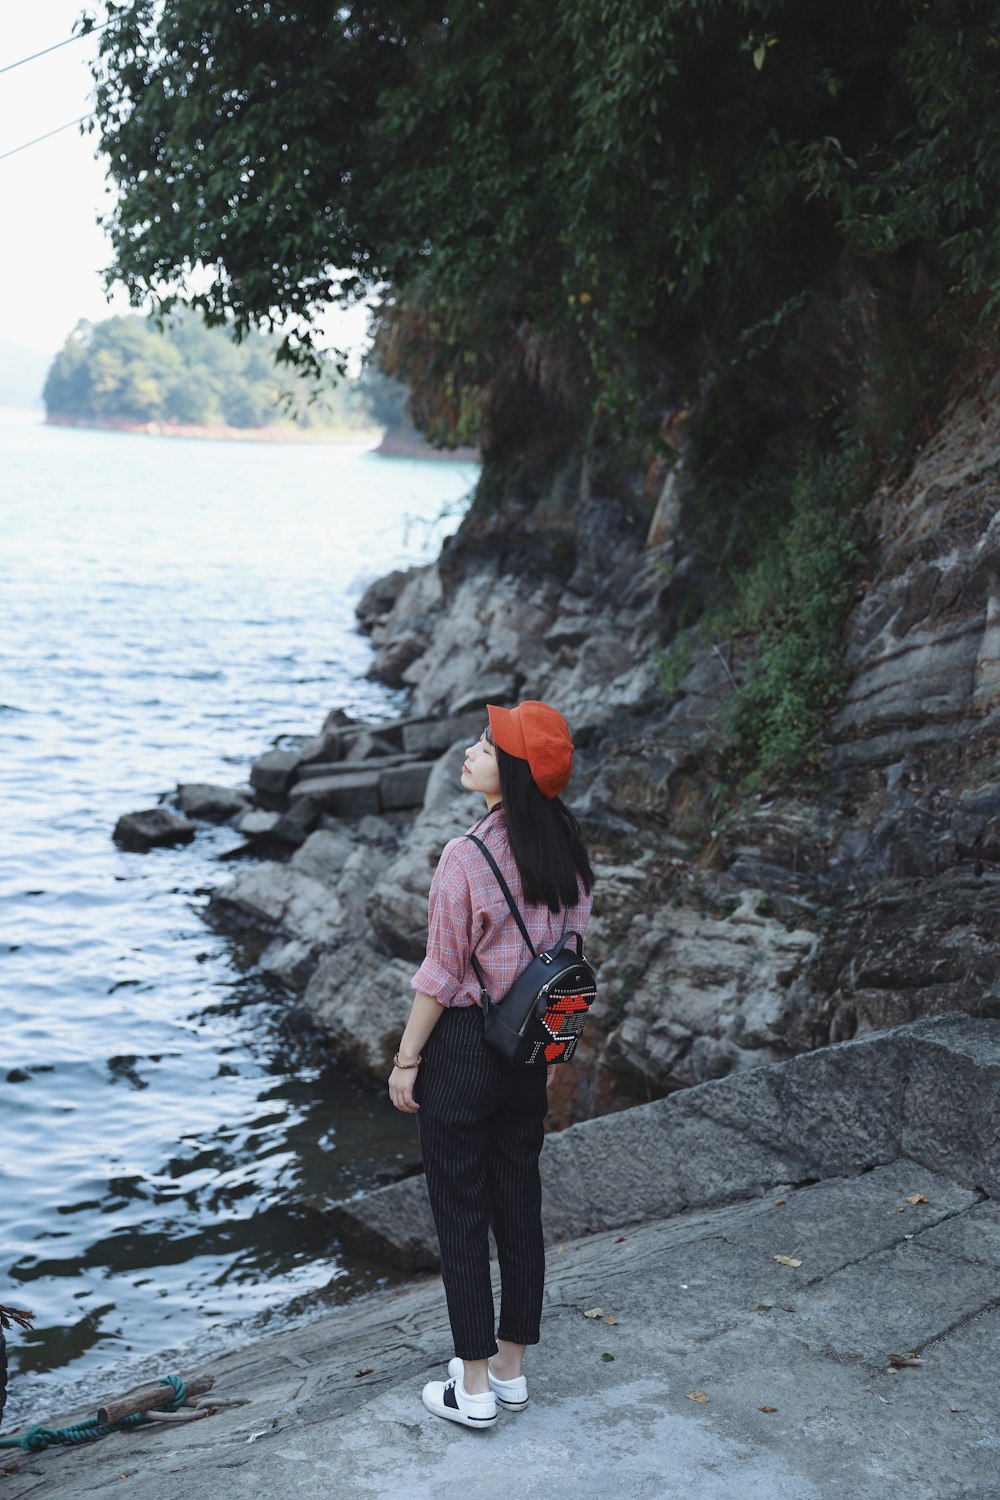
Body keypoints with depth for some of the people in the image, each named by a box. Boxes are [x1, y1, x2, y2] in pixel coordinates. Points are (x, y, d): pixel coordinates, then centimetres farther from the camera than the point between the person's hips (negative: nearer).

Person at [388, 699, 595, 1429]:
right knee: (520, 1205, 16)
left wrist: (406, 1060, -6)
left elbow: (441, 975, -16)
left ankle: (474, 1389, 17)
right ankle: (511, 1370, 29)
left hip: (463, 1047, -6)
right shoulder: (568, 851, -1)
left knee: (462, 1216, 6)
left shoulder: (466, 857, -21)